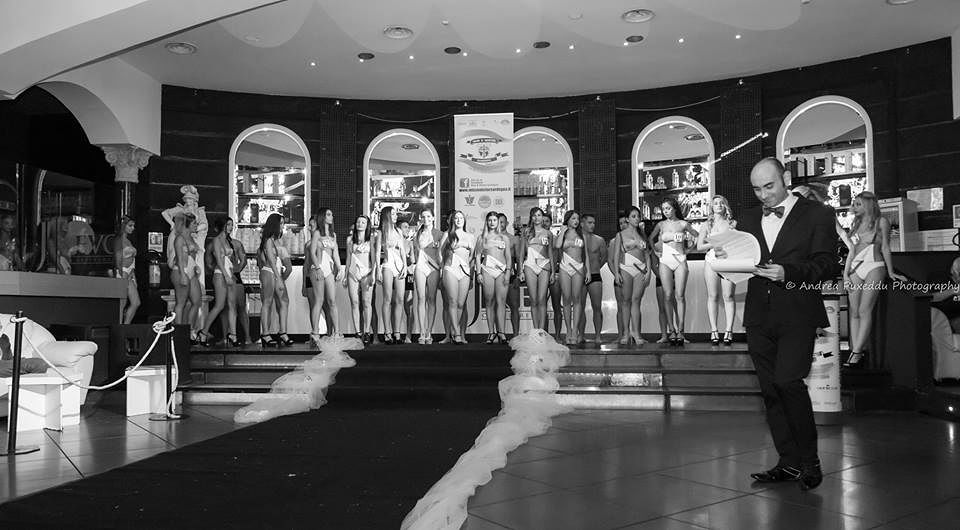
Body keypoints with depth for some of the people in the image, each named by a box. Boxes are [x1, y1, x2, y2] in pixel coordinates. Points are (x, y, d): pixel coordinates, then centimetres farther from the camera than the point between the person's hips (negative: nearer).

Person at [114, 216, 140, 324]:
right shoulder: (119, 240, -7)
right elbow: (118, 259, -14)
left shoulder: (127, 240, 18)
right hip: (123, 273, -9)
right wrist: (122, 277, -19)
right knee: (121, 305, -5)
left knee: (136, 303, 2)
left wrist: (133, 276, 16)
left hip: (130, 275, 9)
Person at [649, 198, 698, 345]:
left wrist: (687, 250, 13)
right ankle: (671, 331, -2)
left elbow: (698, 237, 17)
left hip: (680, 261, -1)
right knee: (668, 296, -6)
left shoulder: (683, 224, 5)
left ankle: (680, 331, -5)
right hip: (665, 261, 1)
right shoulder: (661, 225, 8)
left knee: (680, 296, -7)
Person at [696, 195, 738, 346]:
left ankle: (729, 331, -3)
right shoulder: (707, 224, 12)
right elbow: (699, 246, 7)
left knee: (728, 297, -4)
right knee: (712, 297, -1)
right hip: (711, 261, 1)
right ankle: (714, 331, 1)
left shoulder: (732, 223, 11)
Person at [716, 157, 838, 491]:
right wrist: (725, 258, -6)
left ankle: (809, 460, 2)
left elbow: (827, 265, -5)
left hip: (797, 315, -5)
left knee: (788, 381, -16)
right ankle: (789, 462, 18)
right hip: (759, 317, 5)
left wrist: (787, 272, -20)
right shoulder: (749, 219, 16)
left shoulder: (817, 215, 2)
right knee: (770, 390, 6)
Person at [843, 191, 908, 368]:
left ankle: (857, 352, -18)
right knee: (854, 312, -4)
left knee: (864, 310, -14)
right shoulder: (856, 224, 19)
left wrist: (890, 272, 3)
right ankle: (856, 350, -5)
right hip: (855, 268, 5)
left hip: (874, 266, -5)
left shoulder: (881, 222, 6)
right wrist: (845, 274, 8)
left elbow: (885, 247, 5)